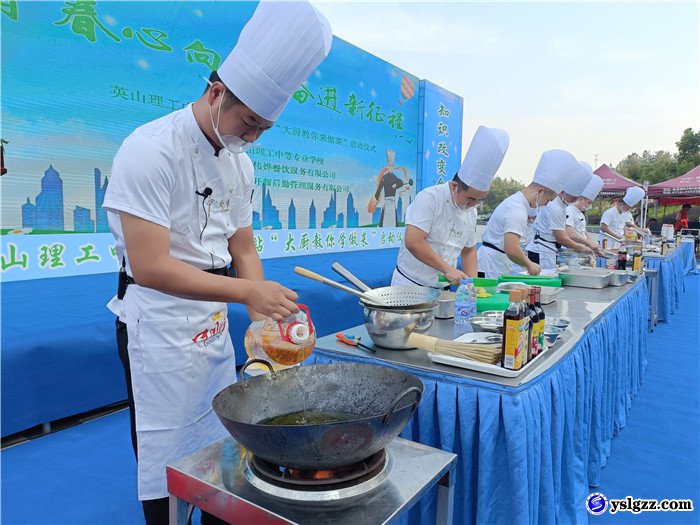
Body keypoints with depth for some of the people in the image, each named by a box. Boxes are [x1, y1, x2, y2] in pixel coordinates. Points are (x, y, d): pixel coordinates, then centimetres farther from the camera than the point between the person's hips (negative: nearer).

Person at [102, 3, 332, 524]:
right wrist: (248, 291, -26)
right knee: (169, 462, 7)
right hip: (159, 323, -7)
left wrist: (263, 316, -4)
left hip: (215, 320, 7)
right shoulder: (152, 149, -19)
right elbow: (149, 266, -25)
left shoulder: (240, 163, 5)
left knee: (220, 448, 21)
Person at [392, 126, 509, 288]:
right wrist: (447, 269, -25)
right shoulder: (430, 198, -17)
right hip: (409, 285, -7)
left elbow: (468, 250, 18)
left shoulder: (471, 212, 6)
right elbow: (413, 242, -27)